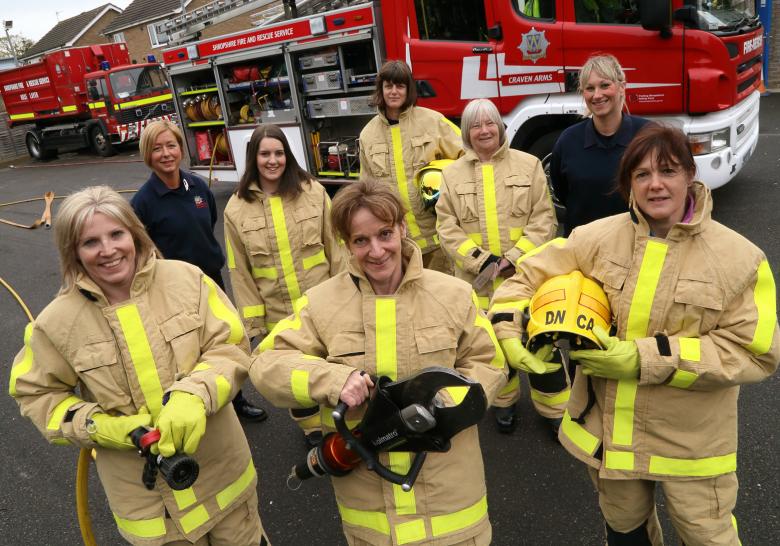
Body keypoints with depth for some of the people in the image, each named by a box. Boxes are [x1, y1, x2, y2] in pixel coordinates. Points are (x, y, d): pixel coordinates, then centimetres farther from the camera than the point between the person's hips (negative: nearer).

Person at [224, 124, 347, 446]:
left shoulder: (313, 191, -6)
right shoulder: (237, 208, -6)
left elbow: (335, 246, -2)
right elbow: (240, 271, -2)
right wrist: (253, 320, -2)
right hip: (277, 314, 1)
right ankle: (310, 425, 44)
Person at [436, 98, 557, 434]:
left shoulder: (528, 165, 3)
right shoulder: (453, 174, 5)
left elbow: (543, 220, -2)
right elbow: (447, 228, -1)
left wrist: (515, 258, -14)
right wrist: (480, 261, -13)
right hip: (480, 280, 1)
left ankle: (554, 410, 25)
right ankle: (505, 402, 37)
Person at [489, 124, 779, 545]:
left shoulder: (739, 257, -13)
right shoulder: (597, 238, -7)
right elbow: (529, 277, 0)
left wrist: (642, 358, -23)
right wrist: (509, 334, -18)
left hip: (691, 440, -2)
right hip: (606, 429, 3)